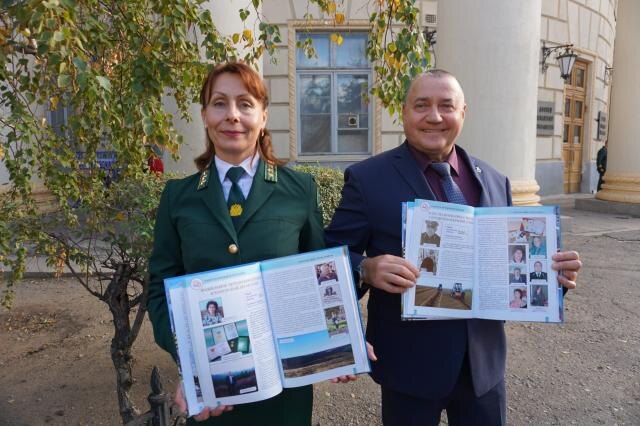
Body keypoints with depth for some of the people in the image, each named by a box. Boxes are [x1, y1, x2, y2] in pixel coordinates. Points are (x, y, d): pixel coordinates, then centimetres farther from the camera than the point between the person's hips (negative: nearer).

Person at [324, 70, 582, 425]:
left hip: (484, 359, 4)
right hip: (409, 362, -3)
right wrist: (366, 270, -29)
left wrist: (551, 270, -8)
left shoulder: (494, 181, 4)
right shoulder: (367, 178, -9)